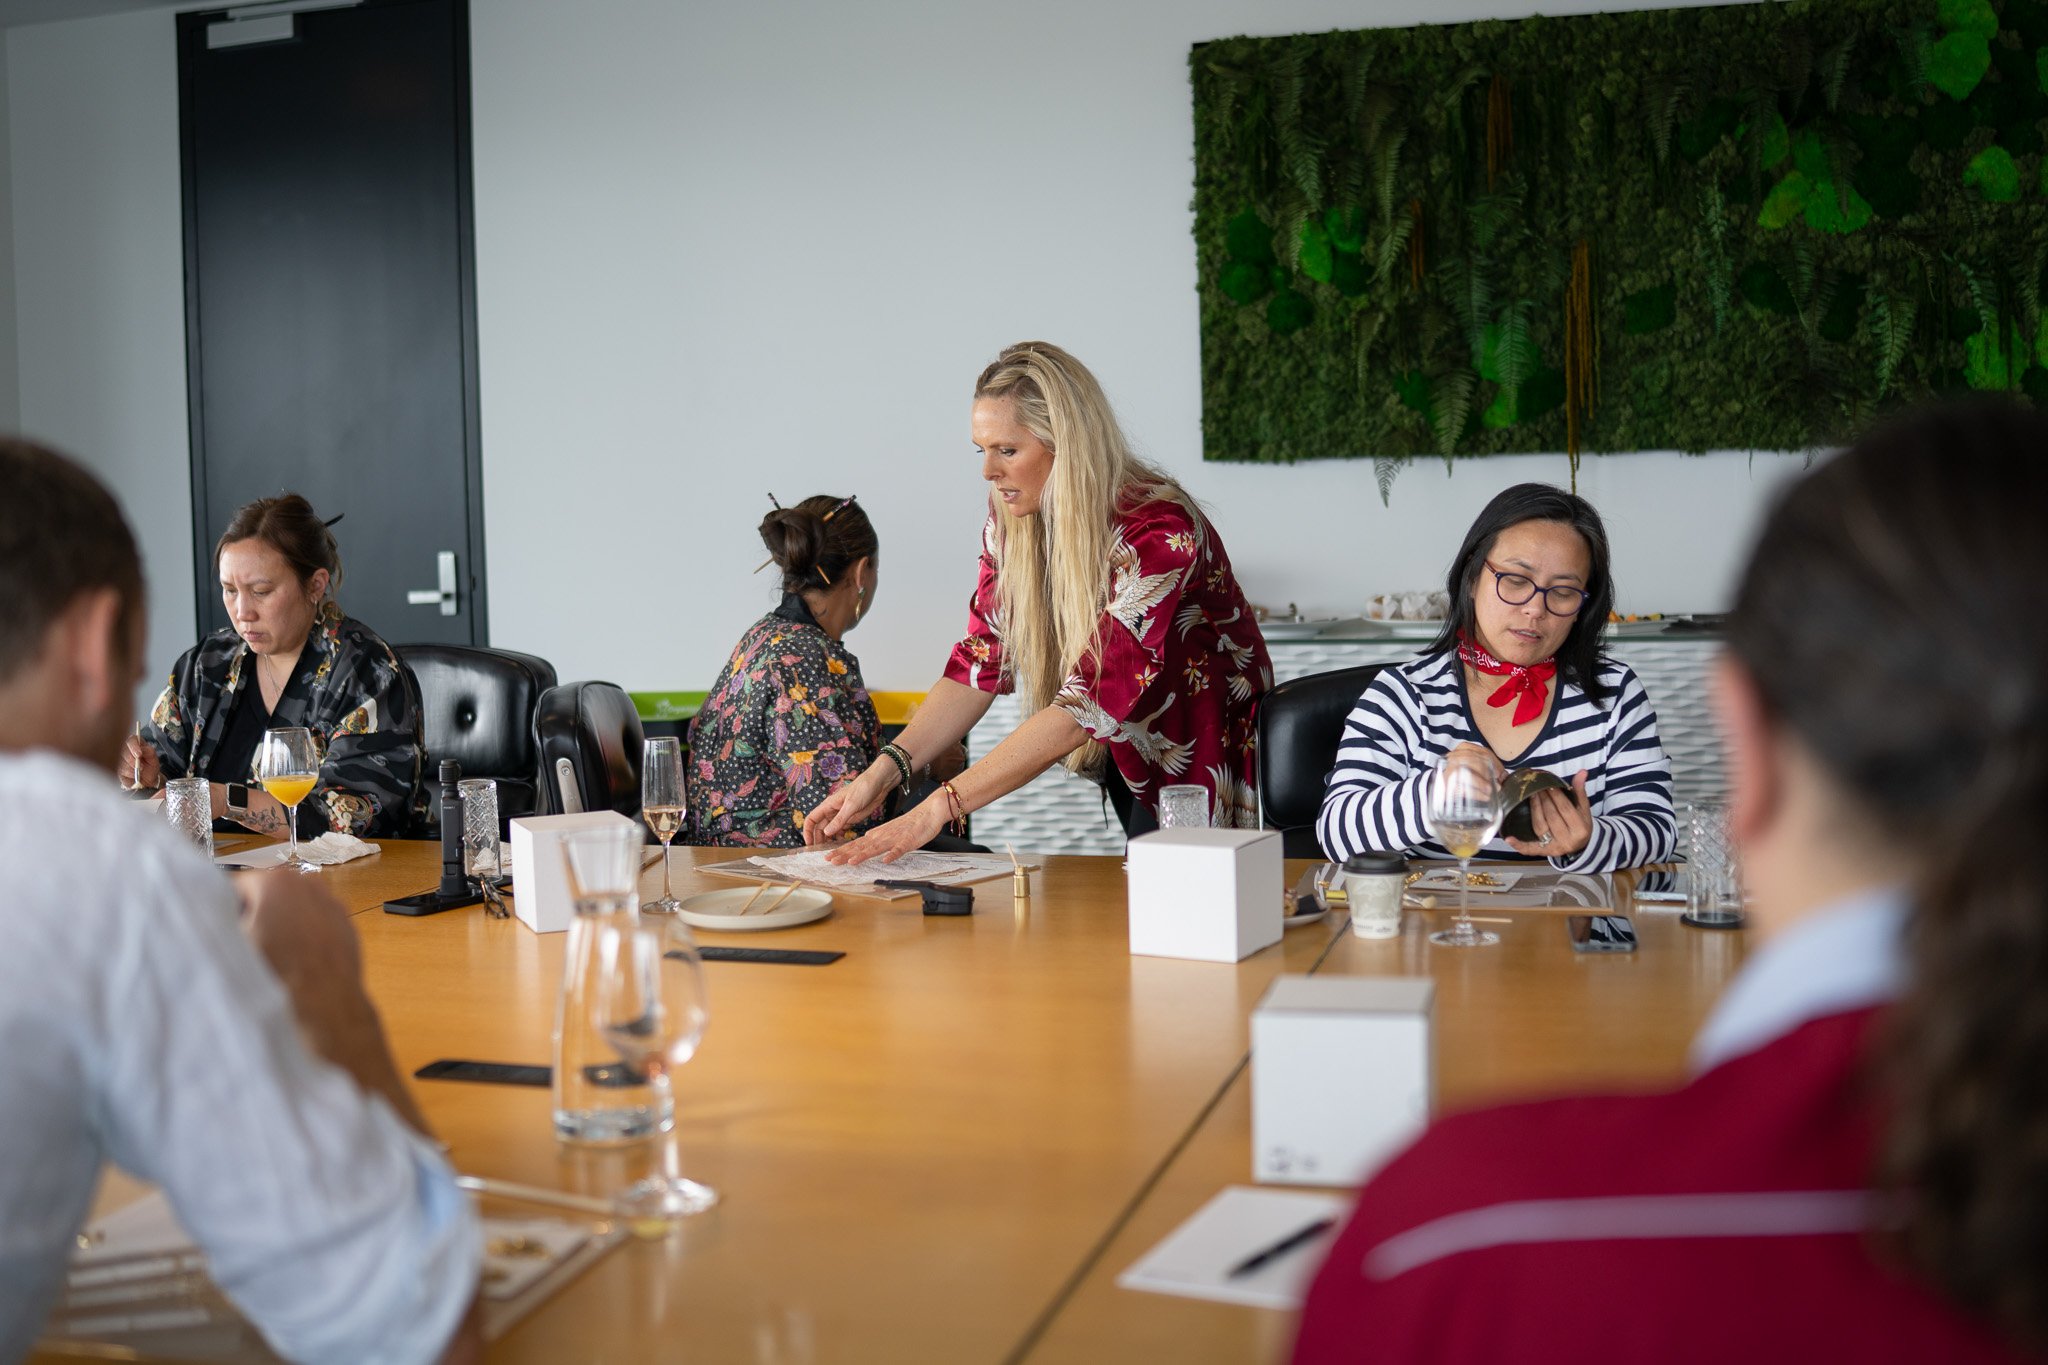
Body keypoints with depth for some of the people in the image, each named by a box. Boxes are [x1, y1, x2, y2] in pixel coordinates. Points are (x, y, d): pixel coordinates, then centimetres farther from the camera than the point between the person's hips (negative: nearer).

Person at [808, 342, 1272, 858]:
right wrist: (884, 771, -21)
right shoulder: (1010, 520, -7)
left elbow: (1088, 704, -35)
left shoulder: (1159, 531, -30)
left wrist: (941, 806, -40)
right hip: (1114, 755, 6)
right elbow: (980, 663, -7)